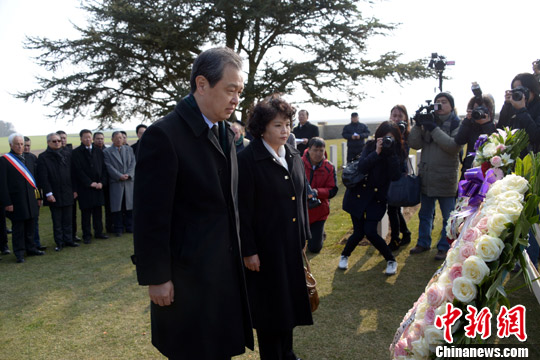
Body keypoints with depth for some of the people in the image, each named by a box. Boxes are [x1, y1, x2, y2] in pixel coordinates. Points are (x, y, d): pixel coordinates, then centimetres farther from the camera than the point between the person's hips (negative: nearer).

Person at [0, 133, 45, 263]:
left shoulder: (29, 159, 10)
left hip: (30, 199, 5)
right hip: (16, 201, -5)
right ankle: (19, 253, 14)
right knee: (18, 228, 4)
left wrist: (38, 196, 12)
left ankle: (31, 248, 27)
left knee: (30, 226, 15)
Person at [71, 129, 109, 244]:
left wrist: (101, 182, -3)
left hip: (98, 186, 4)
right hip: (84, 187, -4)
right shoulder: (76, 153, -3)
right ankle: (86, 235, 9)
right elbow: (78, 171, -8)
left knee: (98, 211, 9)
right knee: (86, 212, 2)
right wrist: (90, 183, -13)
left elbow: (103, 168, 10)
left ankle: (98, 232, 19)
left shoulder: (98, 151, 12)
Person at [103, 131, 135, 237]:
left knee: (129, 205, 6)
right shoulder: (107, 152, 3)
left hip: (129, 181, 3)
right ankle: (118, 229, 8)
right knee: (117, 206, -1)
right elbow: (109, 167, -6)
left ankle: (130, 227, 16)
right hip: (115, 183, -3)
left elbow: (133, 163, 4)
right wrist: (120, 176, -16)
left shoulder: (129, 149, 13)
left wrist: (128, 174, -10)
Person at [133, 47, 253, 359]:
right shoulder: (164, 136, -19)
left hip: (226, 270, 7)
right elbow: (150, 216, -18)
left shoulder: (226, 132, 7)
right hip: (187, 276, -7)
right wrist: (156, 278, -14)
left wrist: (237, 251, 13)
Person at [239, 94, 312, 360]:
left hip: (292, 247, 7)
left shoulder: (294, 158, 7)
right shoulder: (247, 160, -15)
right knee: (269, 307, 8)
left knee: (289, 300, 18)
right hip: (265, 248, -6)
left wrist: (304, 236, 13)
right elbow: (243, 211, -15)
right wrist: (248, 251, -15)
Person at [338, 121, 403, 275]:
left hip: (377, 198, 0)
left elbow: (395, 176, -18)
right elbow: (362, 167, -18)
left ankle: (391, 261, 13)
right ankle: (345, 255, 29)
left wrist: (391, 152, -24)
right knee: (358, 232, -1)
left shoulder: (398, 153, -4)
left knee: (370, 232, -11)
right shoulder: (370, 146, -4)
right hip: (358, 194, 0)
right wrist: (377, 152, -27)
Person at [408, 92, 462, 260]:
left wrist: (434, 129, -20)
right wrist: (418, 124, -13)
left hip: (446, 178, -4)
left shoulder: (457, 124, -3)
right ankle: (423, 242, 31)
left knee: (448, 216, 5)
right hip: (426, 177, 5)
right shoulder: (428, 121, 8)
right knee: (425, 213, 17)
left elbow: (454, 146, -20)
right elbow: (415, 144, -1)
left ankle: (444, 247, 17)